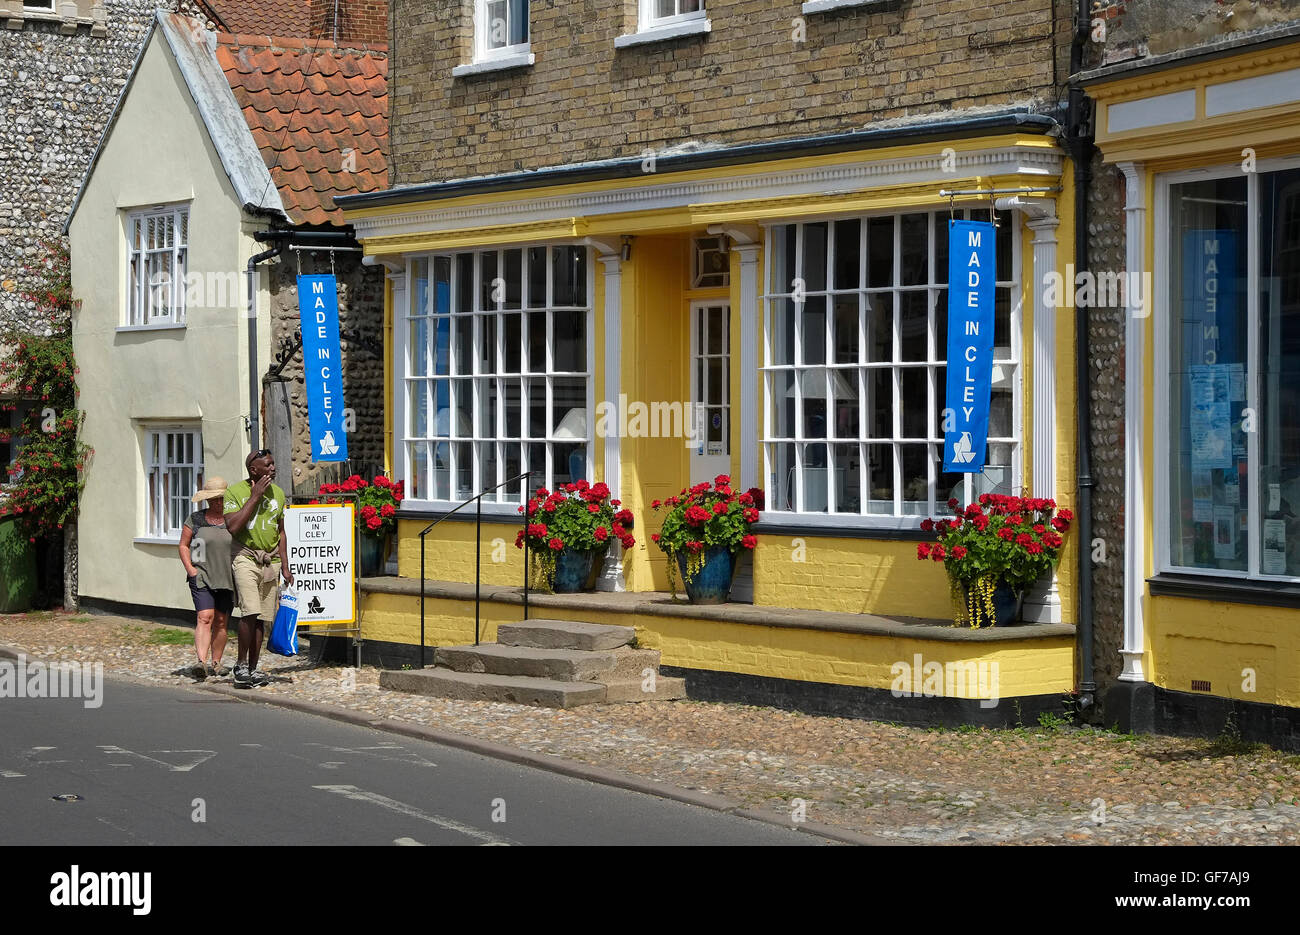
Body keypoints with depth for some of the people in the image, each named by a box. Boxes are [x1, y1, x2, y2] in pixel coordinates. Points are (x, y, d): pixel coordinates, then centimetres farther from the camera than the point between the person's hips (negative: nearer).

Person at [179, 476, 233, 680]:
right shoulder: (195, 520, 4)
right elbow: (184, 545, 10)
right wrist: (190, 569, -3)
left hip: (228, 579, 2)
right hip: (202, 577, -2)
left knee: (221, 622, 7)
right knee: (205, 618, -16)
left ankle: (216, 663, 18)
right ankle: (201, 662, -27)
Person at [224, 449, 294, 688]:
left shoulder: (278, 493, 11)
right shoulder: (235, 491, -5)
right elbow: (233, 527, -18)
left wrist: (285, 566, 12)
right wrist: (255, 496, -15)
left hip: (271, 560, 5)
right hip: (245, 558, -5)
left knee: (261, 618, 5)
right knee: (250, 612, -19)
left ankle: (253, 669, 12)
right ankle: (241, 665, -6)